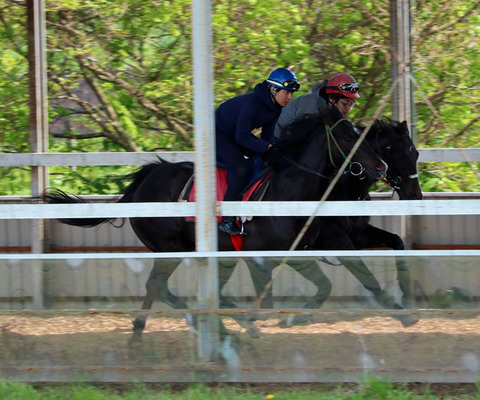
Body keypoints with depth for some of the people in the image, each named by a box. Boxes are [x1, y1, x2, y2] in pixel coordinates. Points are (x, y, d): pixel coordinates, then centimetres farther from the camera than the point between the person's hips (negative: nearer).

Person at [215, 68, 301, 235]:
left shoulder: (275, 107, -6)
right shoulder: (252, 103, -33)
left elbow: (267, 134, 0)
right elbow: (241, 138, -31)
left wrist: (271, 151, -17)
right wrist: (268, 148, -35)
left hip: (237, 134, 10)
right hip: (218, 133, -10)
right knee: (242, 168, -25)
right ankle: (227, 220, -25)